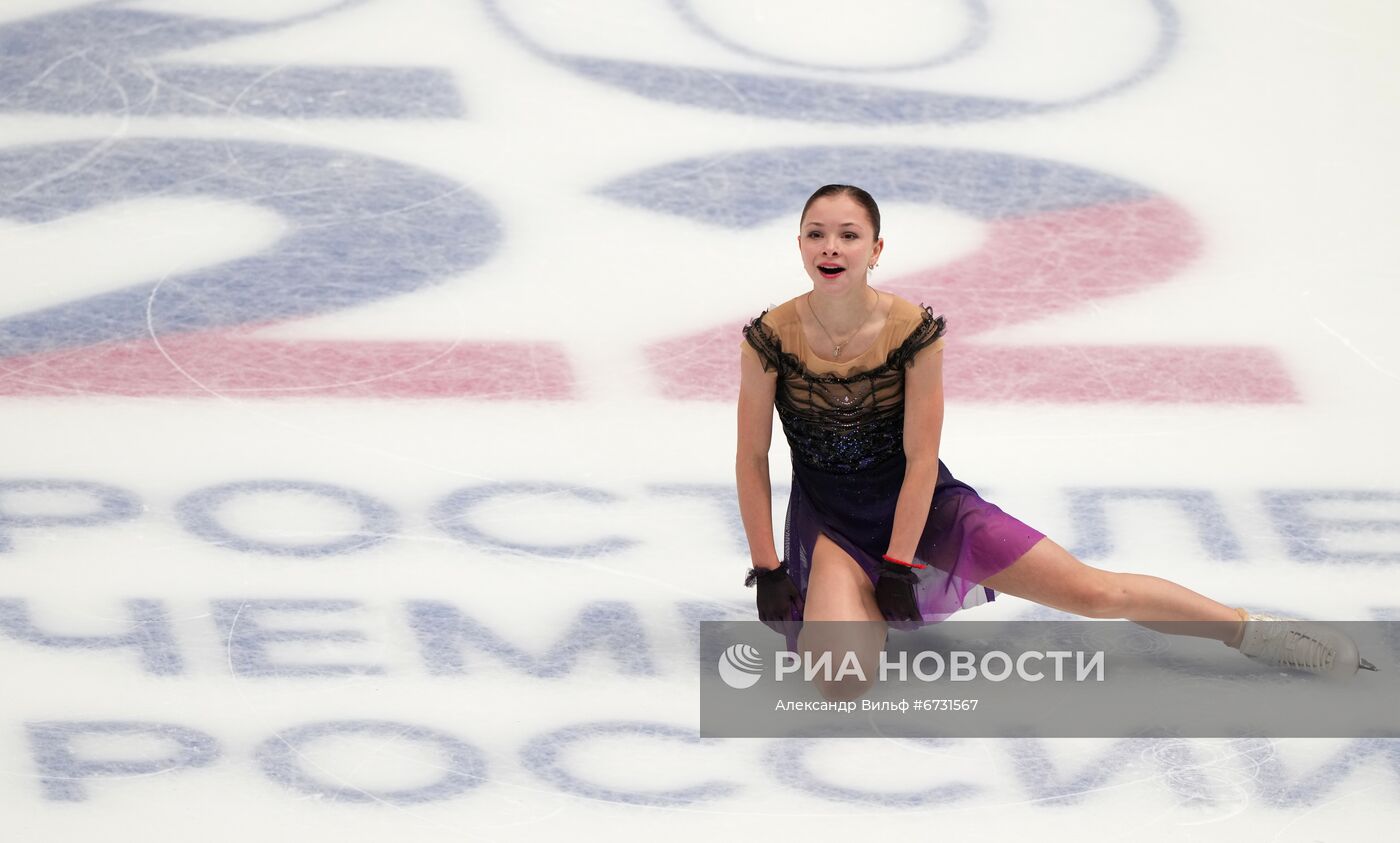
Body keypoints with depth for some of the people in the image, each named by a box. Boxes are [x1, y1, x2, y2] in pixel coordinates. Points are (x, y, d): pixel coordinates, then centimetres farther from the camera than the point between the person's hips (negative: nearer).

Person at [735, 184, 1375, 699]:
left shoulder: (912, 330, -17)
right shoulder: (771, 338, -17)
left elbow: (920, 457, -12)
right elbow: (751, 457, -7)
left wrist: (898, 566, -13)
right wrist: (767, 571, -5)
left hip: (921, 504, 0)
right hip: (828, 520, 0)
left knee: (1094, 592, -6)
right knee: (841, 679, -27)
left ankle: (1256, 633, 12)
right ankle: (865, 613, 10)